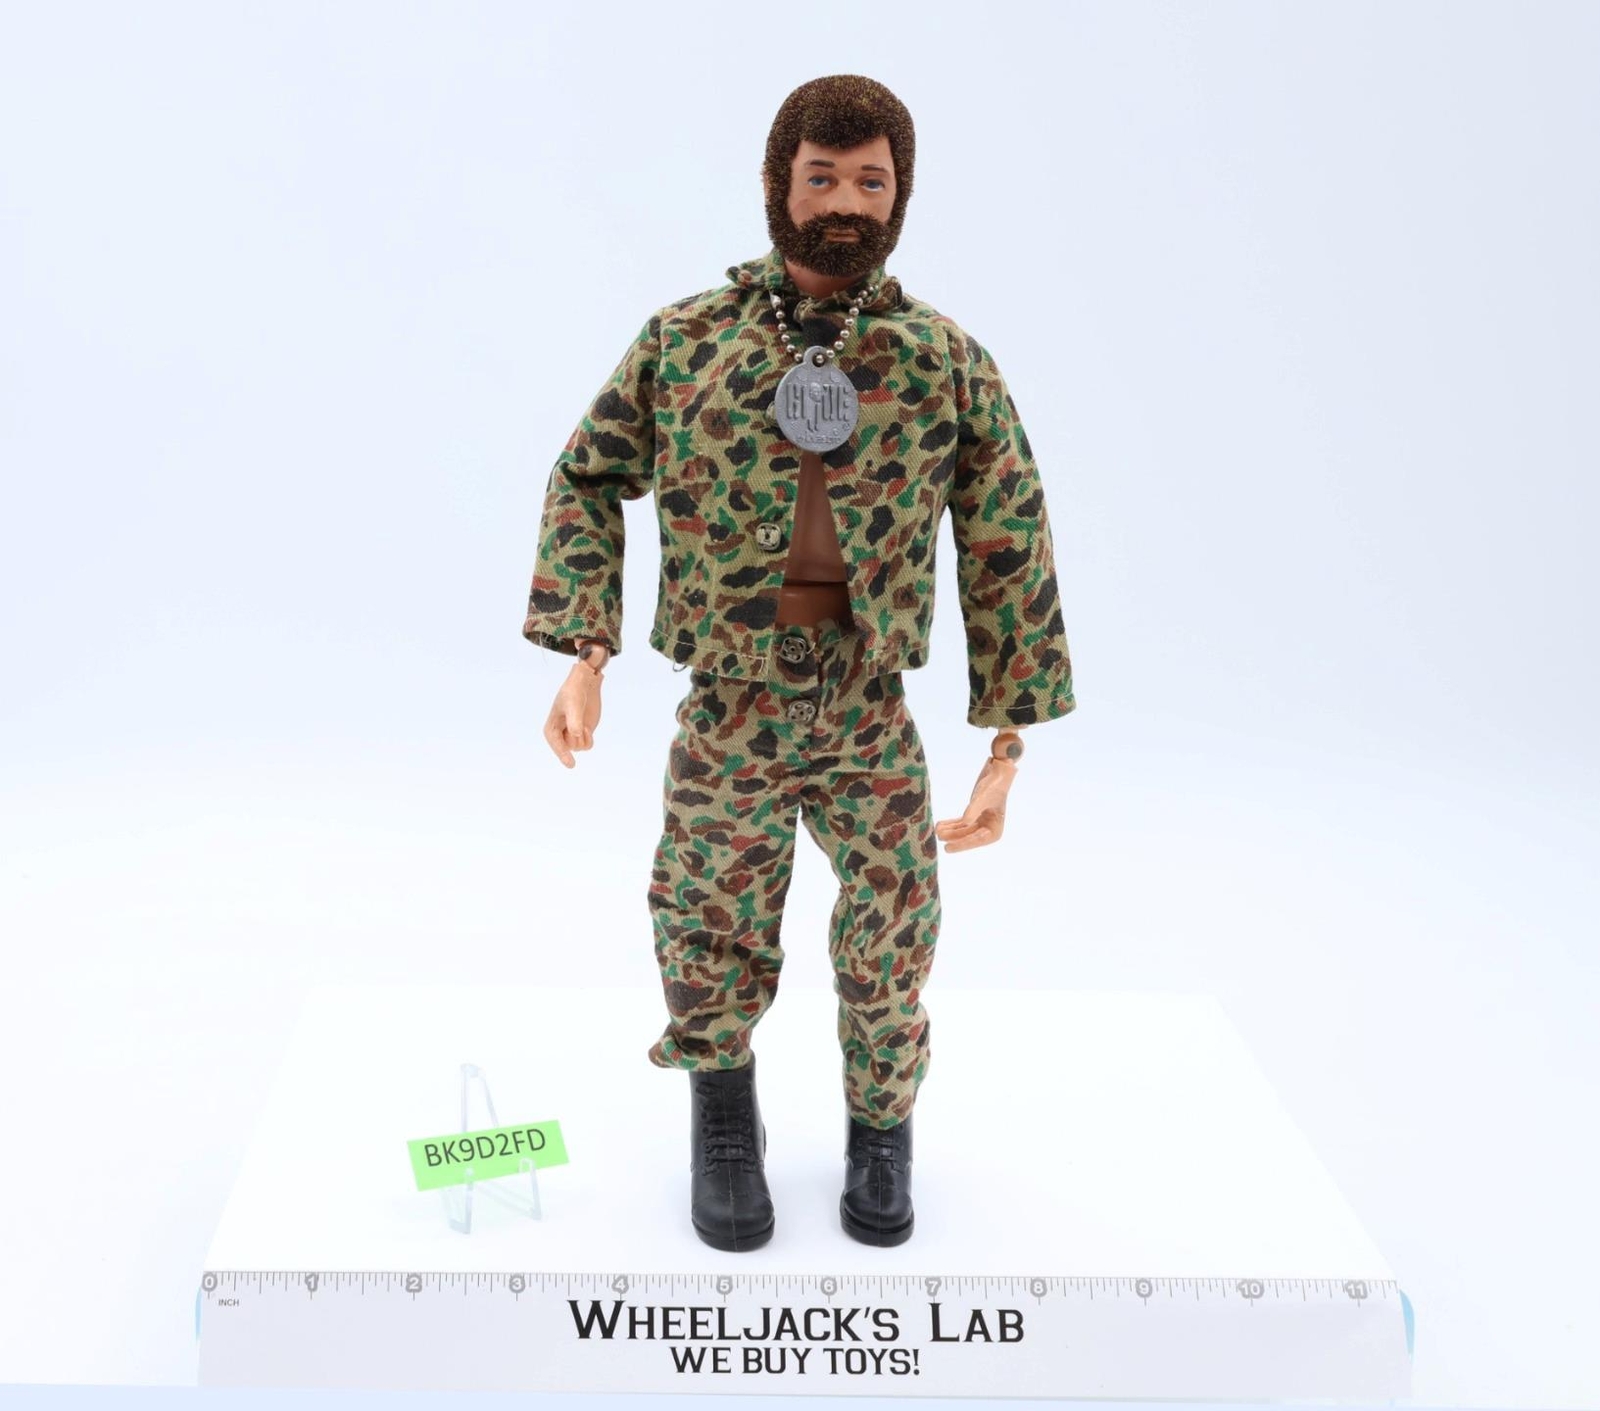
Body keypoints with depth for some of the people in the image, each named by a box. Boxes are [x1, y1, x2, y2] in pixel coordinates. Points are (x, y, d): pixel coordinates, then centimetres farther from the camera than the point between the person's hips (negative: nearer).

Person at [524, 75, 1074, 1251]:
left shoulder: (948, 362, -2)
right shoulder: (684, 339, -1)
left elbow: (1009, 551, 0)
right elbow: (589, 481, 7)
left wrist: (1008, 747, -3)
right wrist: (583, 652, -5)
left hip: (873, 721, 0)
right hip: (725, 714, 0)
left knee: (891, 945, 4)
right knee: (715, 950, 5)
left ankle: (882, 1131, 33)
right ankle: (726, 1130, 35)